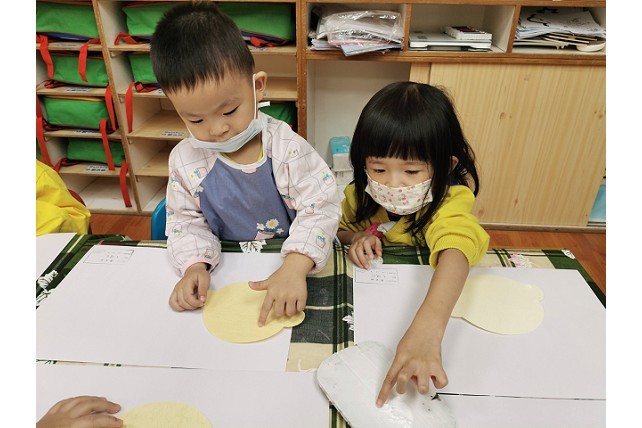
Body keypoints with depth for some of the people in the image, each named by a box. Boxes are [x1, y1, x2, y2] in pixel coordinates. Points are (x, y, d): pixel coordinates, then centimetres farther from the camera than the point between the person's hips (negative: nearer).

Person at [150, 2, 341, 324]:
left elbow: (321, 208, -20)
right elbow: (186, 221, 2)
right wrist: (195, 265, -17)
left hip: (295, 263, 0)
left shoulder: (285, 147, -18)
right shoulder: (185, 159, -7)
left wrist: (294, 268, -34)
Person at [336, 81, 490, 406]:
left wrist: (427, 328, -69)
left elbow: (456, 249, -50)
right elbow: (341, 228, 6)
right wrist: (358, 238, -20)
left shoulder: (451, 199, -29)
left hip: (429, 292, -2)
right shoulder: (361, 194, -15)